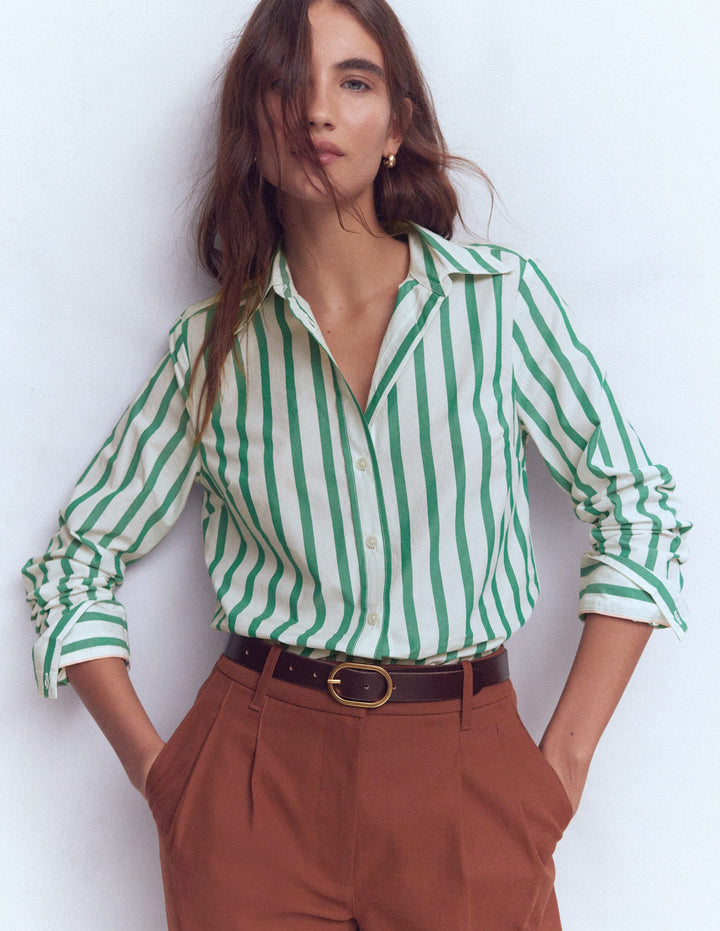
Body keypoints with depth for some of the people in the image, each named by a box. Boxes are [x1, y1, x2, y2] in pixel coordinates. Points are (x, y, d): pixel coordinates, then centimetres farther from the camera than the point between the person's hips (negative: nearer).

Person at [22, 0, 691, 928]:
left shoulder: (501, 298, -2)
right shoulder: (212, 347, 1)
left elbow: (638, 512, 1)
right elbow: (74, 564, 8)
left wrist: (563, 758, -3)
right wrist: (154, 767, -2)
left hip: (462, 775, 0)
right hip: (257, 771, 1)